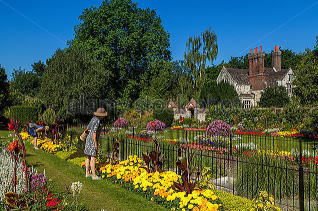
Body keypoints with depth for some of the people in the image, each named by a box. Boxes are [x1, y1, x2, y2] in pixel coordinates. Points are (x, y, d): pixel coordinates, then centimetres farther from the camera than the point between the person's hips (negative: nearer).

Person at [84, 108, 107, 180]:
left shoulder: (93, 118, 9)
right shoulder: (97, 121, -19)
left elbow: (88, 127, 21)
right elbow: (94, 132, -23)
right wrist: (95, 144, -21)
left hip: (88, 139, 10)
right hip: (93, 140, -10)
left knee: (88, 157, 13)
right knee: (93, 158, -6)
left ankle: (87, 173, 21)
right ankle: (94, 175, -3)